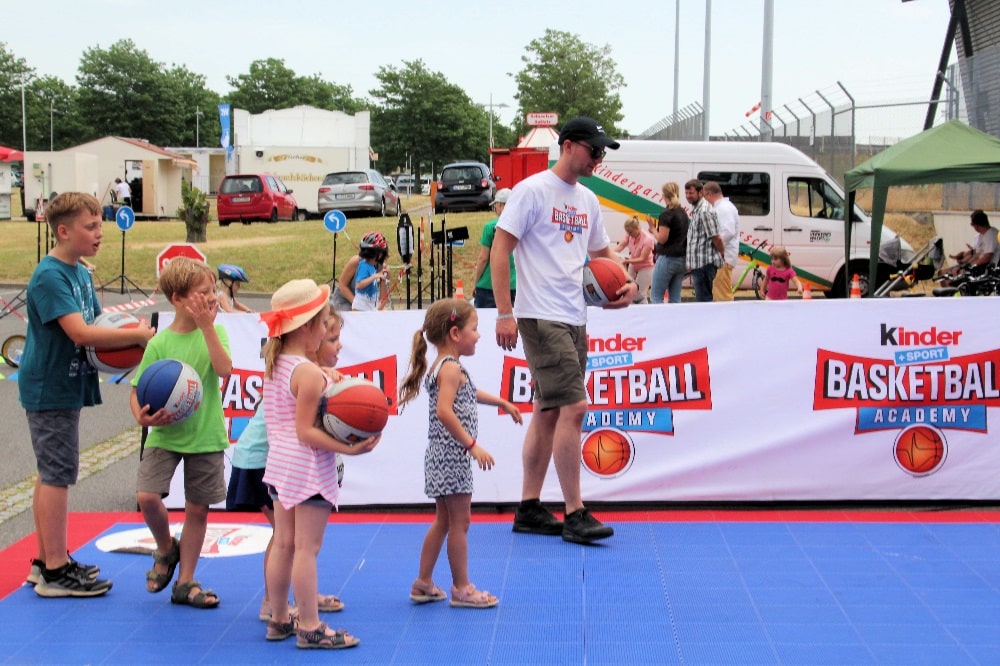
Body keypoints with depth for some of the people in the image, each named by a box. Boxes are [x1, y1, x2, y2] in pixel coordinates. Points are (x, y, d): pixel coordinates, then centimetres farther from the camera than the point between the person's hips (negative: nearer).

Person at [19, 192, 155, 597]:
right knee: (58, 474, -4)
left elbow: (95, 324, 12)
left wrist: (127, 335, -8)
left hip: (65, 387, 10)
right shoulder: (49, 276, -19)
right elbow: (80, 333, -27)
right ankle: (55, 572, 3)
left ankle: (46, 561, 25)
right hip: (50, 389, -10)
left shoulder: (81, 273, 11)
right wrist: (138, 335, -21)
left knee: (51, 473, 15)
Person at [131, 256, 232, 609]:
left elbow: (224, 370, -20)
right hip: (165, 434, -1)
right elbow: (138, 390, -2)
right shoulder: (159, 343, -6)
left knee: (198, 509, 8)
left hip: (206, 436, 1)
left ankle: (185, 583, 23)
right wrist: (143, 416, -22)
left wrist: (207, 326, -22)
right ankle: (166, 549, 14)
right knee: (147, 496, -18)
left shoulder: (215, 331, -2)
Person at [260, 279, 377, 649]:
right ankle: (310, 627, 4)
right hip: (309, 469, -9)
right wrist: (348, 449, -24)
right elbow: (306, 431, -22)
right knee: (307, 548, -3)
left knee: (284, 544, 16)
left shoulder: (274, 363, 7)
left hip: (279, 463, 9)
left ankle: (279, 619, 25)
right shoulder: (310, 373, -20)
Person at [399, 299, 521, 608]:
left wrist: (502, 403, 40)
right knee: (460, 521, -1)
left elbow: (469, 394, 33)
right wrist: (472, 445, -28)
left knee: (444, 521, 17)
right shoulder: (451, 368, -17)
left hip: (443, 456, 10)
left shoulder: (442, 367, 15)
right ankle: (462, 588, 7)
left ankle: (423, 583, 23)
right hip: (451, 456, -10)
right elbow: (444, 411, -29)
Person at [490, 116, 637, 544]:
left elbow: (602, 251, 27)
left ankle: (528, 509, 18)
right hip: (541, 318, -8)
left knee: (549, 412, 10)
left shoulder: (587, 201, 16)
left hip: (575, 320, 8)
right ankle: (574, 514, -7)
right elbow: (500, 249, -10)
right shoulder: (533, 190, -7)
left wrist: (629, 282, 7)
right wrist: (504, 312, -16)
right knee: (573, 408, -14)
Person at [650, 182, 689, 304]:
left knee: (656, 297, -1)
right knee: (675, 298, 8)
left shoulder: (666, 214, -13)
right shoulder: (683, 213, 12)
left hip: (667, 258, -8)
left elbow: (662, 238, -18)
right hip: (682, 259, 8)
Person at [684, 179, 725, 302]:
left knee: (703, 300, -8)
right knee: (705, 298, 15)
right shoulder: (696, 210, 16)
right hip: (698, 264, 10)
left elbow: (716, 238, -18)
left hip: (704, 263, -10)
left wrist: (723, 254, -5)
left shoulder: (705, 211, -17)